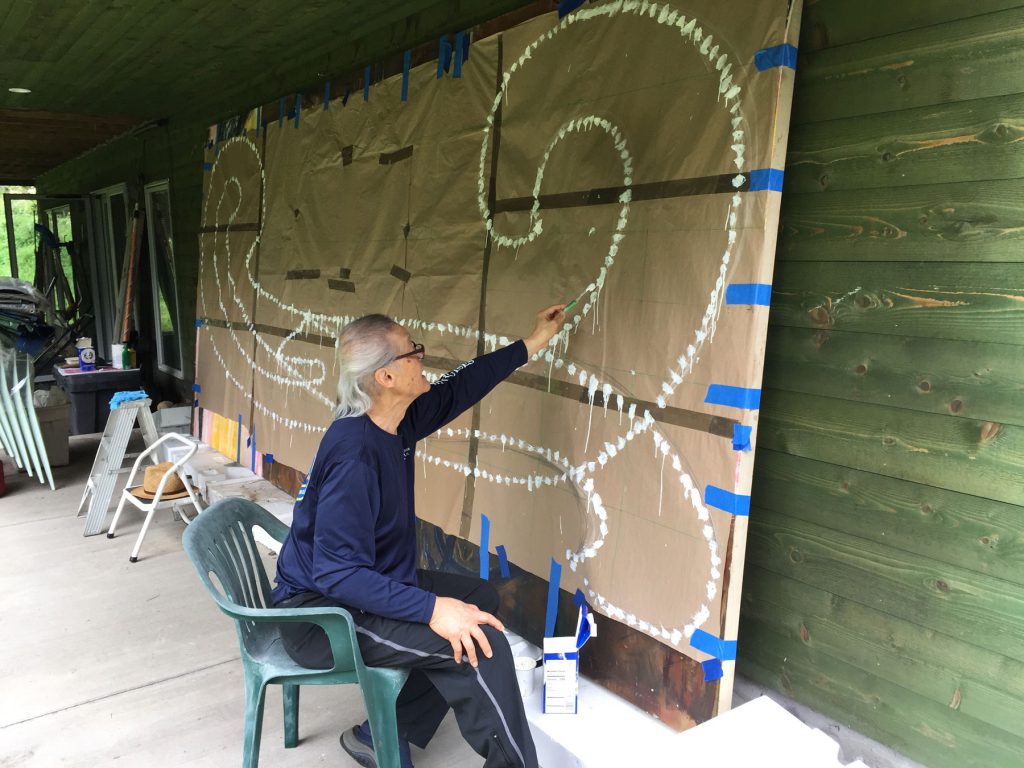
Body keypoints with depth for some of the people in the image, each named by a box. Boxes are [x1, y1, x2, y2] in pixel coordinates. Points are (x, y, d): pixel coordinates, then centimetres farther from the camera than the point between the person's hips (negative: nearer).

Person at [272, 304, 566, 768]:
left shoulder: (397, 421, -3)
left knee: (480, 598, 17)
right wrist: (431, 608, -35)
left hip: (366, 585, 10)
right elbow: (338, 574, -31)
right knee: (478, 643, -21)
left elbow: (460, 387, 11)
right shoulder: (354, 452, -30)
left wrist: (533, 343, 17)